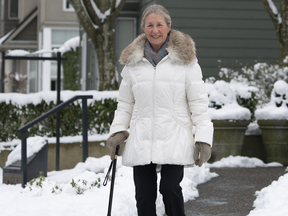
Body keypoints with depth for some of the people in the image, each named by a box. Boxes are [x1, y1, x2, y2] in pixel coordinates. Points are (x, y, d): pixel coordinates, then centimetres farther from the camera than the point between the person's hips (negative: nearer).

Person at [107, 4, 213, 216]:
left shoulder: (185, 59, 3)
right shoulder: (133, 61, 12)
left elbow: (199, 102, 1)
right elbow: (125, 103, 18)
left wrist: (204, 138, -6)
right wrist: (118, 130, 4)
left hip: (174, 141, -3)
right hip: (141, 141, 3)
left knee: (170, 189, -16)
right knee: (144, 195, 3)